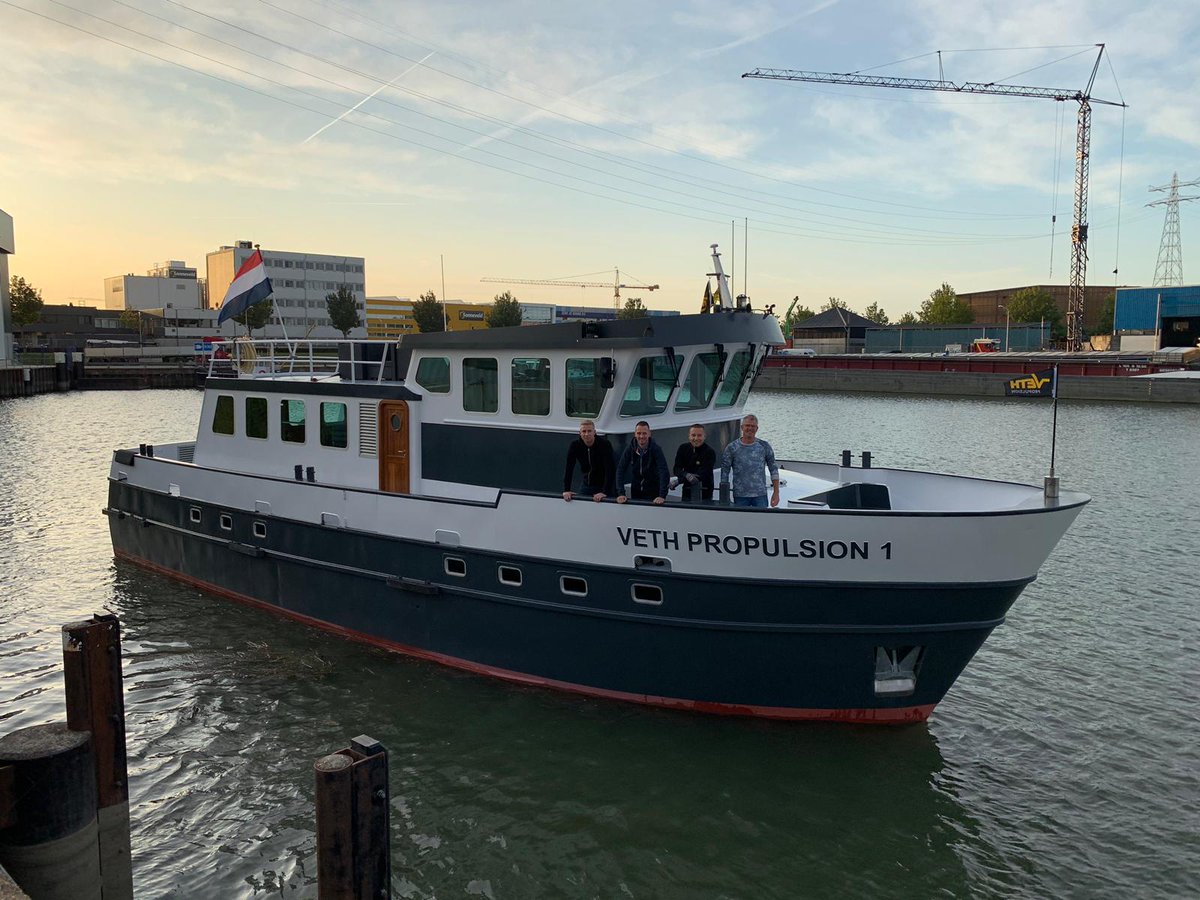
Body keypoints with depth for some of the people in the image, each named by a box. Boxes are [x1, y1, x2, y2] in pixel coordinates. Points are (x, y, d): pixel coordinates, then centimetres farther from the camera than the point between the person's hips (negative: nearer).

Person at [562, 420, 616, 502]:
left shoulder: (605, 445, -21)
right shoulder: (575, 445, -10)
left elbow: (610, 470, -26)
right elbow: (568, 469, -10)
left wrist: (605, 492, -34)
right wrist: (566, 490, -18)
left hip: (604, 485, -4)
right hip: (587, 485, 4)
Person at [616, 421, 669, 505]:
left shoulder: (656, 449, -17)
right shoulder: (630, 449, -9)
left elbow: (664, 472, -25)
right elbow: (620, 470, -13)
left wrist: (662, 496, -36)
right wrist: (621, 493, -23)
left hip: (653, 492, -3)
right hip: (636, 491, 3)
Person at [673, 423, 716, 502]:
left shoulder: (710, 452, -11)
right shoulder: (683, 448, 3)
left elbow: (703, 474, -21)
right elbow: (676, 469, -3)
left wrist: (677, 481, -28)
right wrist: (686, 475, -28)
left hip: (704, 494, -4)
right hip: (687, 493, 4)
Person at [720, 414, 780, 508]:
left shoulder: (764, 446, 5)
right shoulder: (732, 448, 1)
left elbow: (774, 469, 8)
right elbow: (724, 473, 2)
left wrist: (776, 493, 2)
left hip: (760, 495, 1)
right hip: (740, 496, -1)